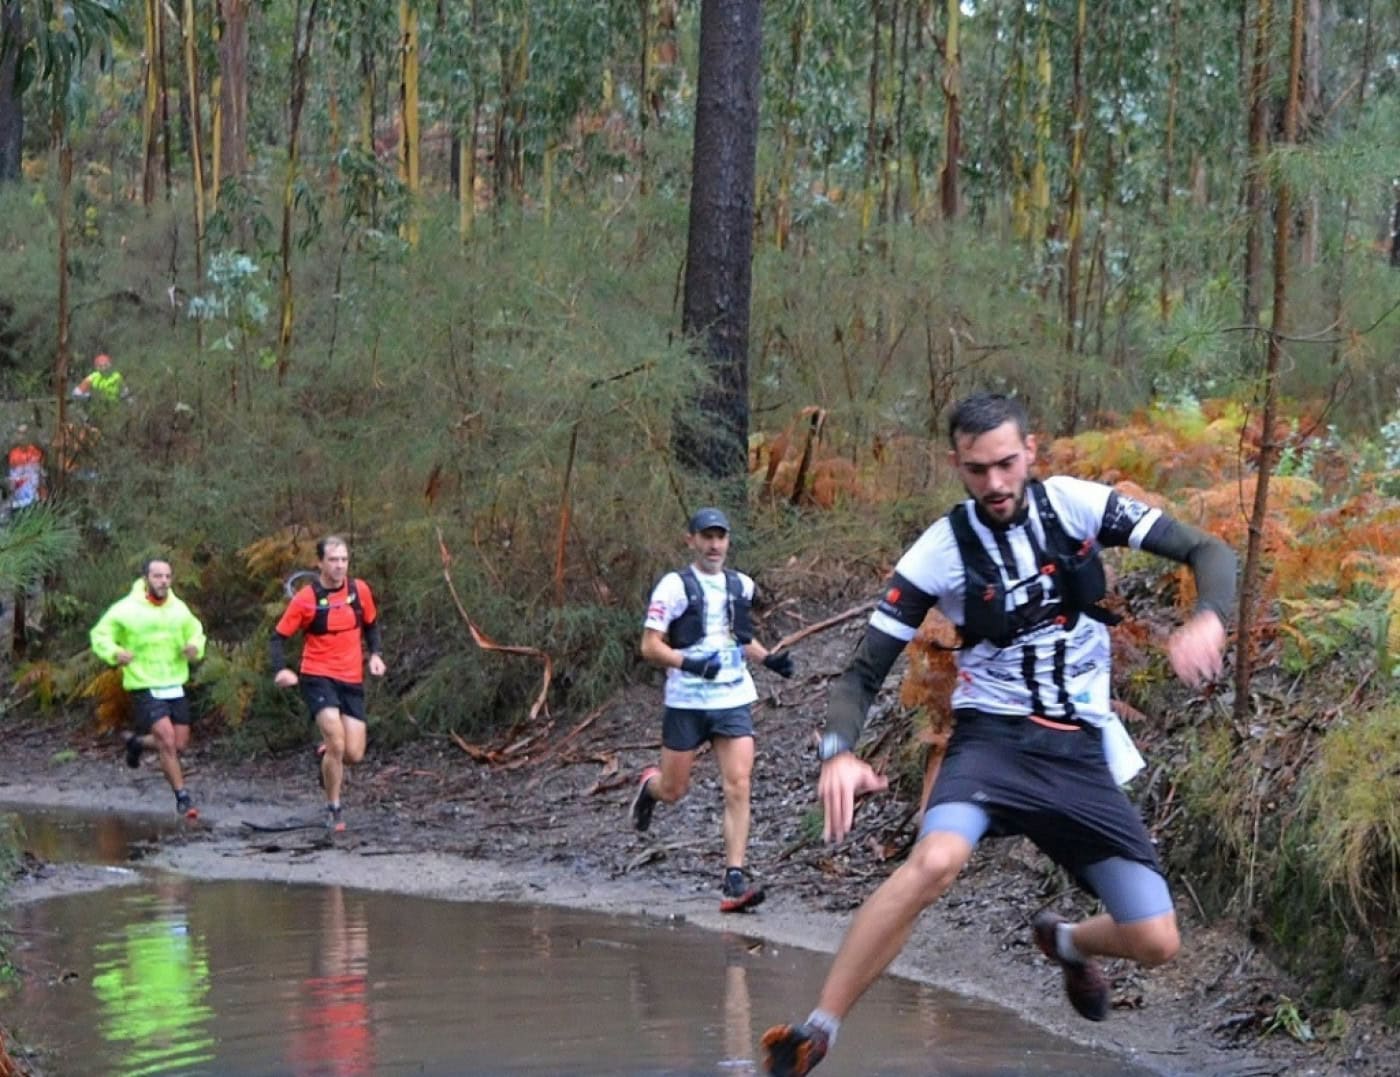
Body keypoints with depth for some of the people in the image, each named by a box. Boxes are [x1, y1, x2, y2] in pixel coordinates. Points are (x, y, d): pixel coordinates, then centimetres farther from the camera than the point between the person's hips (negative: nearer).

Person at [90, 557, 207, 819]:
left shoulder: (179, 609, 2)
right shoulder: (126, 610, -10)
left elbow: (196, 632, 18)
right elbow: (99, 634, -1)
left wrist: (195, 647, -5)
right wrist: (114, 653, -21)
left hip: (175, 687, 5)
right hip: (144, 688, -5)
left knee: (180, 745, 7)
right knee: (167, 741, -16)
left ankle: (138, 742, 36)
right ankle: (182, 798, -4)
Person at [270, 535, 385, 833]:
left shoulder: (360, 591, 0)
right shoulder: (306, 599, -10)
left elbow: (371, 624, 18)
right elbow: (280, 635, -3)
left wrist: (374, 654, 2)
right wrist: (281, 669, -19)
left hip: (352, 680, 4)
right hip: (318, 677, -4)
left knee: (354, 754, -2)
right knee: (337, 742, -20)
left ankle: (326, 755, 35)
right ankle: (333, 809, -2)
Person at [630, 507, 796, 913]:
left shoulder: (741, 586, 10)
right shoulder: (674, 586, -6)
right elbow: (650, 646, -10)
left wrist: (769, 658, 7)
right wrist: (691, 663, -26)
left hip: (734, 700, 3)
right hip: (686, 701, -3)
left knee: (738, 787, -11)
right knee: (673, 790, 8)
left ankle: (734, 880, -12)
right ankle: (649, 785, 46)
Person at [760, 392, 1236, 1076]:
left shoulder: (1077, 504, -4)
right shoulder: (940, 551, -9)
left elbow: (1207, 550, -4)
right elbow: (863, 673, -7)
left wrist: (1207, 618, -27)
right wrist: (839, 751, -28)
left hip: (1081, 751, 3)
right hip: (992, 737, -3)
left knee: (1155, 944, -4)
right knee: (935, 861, -35)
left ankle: (1062, 941, 34)